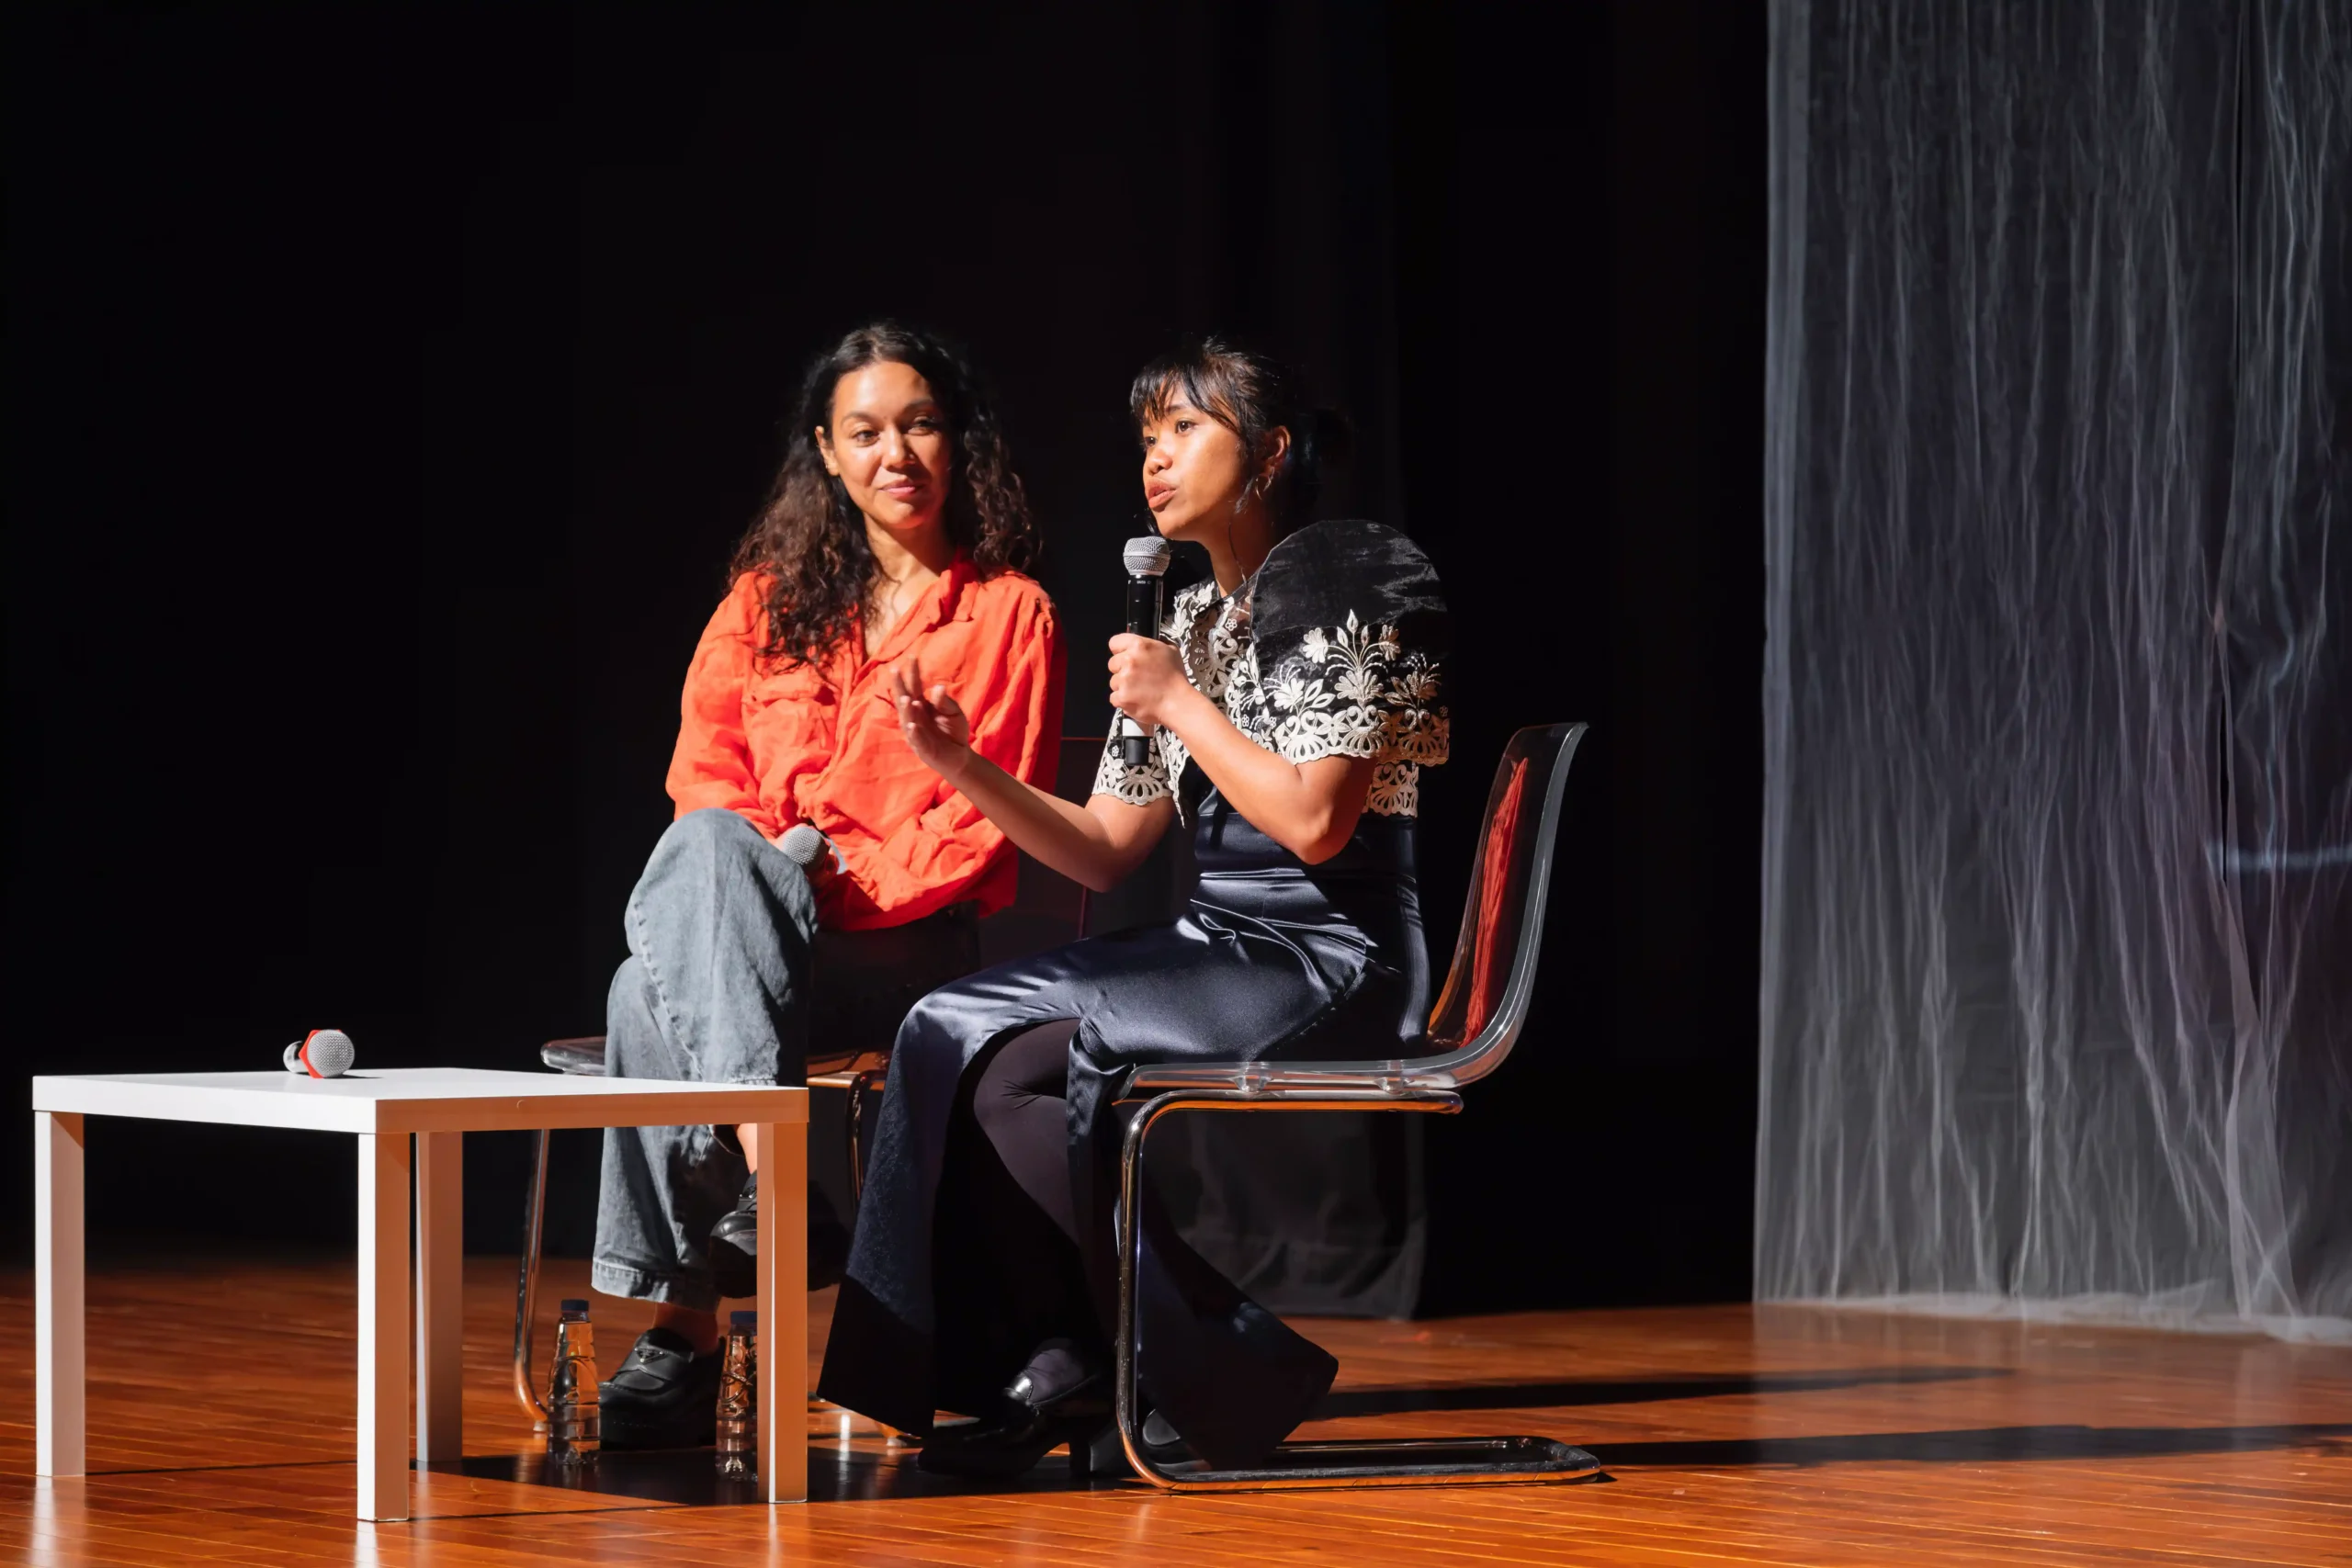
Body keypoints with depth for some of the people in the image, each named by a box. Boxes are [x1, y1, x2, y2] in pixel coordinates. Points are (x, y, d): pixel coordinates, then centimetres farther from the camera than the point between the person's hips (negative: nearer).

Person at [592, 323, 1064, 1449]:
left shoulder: (1009, 613, 8)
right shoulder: (769, 599, 19)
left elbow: (993, 821, 1)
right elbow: (703, 773, 9)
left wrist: (866, 884, -13)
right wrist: (774, 869, -11)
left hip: (906, 946, -3)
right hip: (750, 917, 3)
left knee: (655, 997, -33)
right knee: (708, 852, -36)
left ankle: (683, 1315, -39)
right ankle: (757, 1151, -44)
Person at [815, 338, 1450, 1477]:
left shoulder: (1334, 589, -7)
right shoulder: (1187, 623, 18)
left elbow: (1314, 821, -19)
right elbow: (1105, 851, 16)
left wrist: (1183, 707, -10)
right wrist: (966, 767, 3)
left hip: (1330, 965, -8)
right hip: (1215, 948, 8)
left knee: (1022, 1075, -24)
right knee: (952, 1034, -12)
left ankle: (1207, 1376, -11)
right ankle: (1057, 1365, -11)